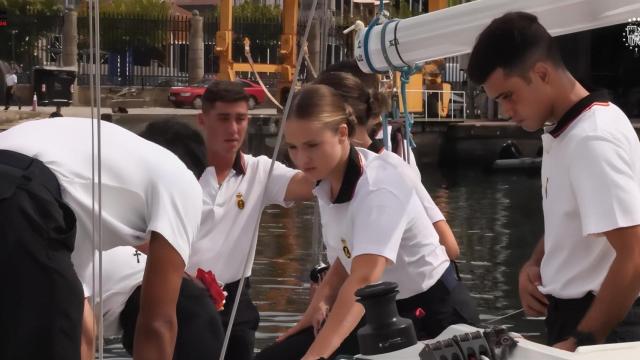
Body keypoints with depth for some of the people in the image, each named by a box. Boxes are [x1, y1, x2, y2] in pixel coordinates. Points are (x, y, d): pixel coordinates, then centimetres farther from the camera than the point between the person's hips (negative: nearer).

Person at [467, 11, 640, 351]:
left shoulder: (593, 139, -22)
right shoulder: (561, 132, 7)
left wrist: (582, 341, -20)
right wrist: (535, 264, 3)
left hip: (602, 326, -9)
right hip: (572, 311, 9)